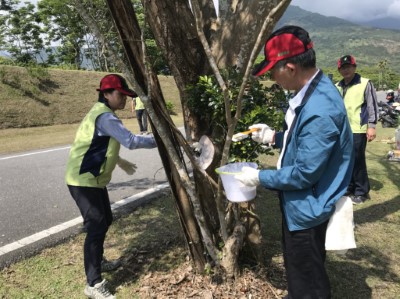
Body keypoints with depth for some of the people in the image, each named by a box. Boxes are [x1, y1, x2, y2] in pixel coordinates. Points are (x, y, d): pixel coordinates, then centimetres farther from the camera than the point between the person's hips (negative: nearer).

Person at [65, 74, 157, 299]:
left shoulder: (102, 114, 13)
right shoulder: (105, 117, -21)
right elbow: (131, 141, -31)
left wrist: (120, 161, 22)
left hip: (93, 178, 11)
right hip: (84, 181, -11)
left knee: (105, 221, 21)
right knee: (96, 227, -8)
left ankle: (98, 261, 40)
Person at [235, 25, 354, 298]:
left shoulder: (320, 111, -33)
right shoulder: (314, 90, 0)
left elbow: (305, 173, -28)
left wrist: (260, 177, -16)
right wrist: (274, 137, 5)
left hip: (307, 210, -10)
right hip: (300, 204, 10)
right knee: (300, 272, 32)